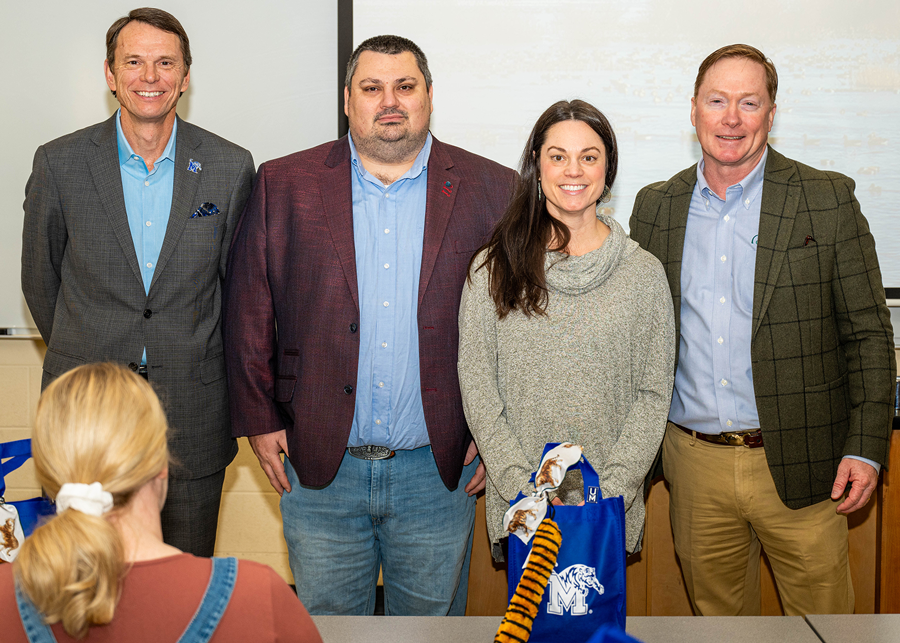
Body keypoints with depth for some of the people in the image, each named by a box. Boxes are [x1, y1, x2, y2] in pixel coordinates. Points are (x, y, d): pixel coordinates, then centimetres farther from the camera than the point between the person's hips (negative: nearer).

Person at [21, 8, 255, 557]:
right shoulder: (59, 164, -3)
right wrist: (81, 360, 13)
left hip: (195, 422, 0)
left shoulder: (231, 167, -2)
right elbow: (40, 280, 8)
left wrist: (196, 363, 11)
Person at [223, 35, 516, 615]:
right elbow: (248, 310, 4)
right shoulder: (284, 186, 2)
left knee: (433, 623, 15)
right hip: (319, 469, 1)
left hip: (441, 471, 0)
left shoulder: (490, 190, 0)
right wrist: (259, 419, 1)